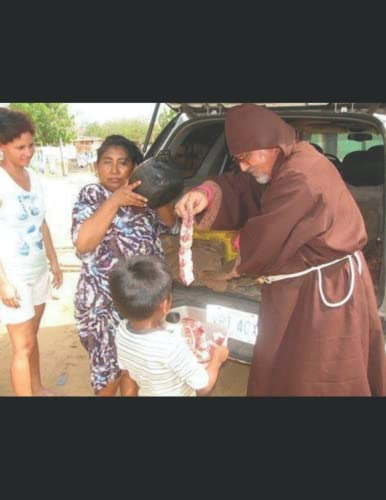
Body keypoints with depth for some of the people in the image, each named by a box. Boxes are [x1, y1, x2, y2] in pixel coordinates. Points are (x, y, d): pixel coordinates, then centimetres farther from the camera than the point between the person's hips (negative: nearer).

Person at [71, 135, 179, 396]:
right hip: (104, 301, -4)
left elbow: (172, 225, 0)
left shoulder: (141, 194, 5)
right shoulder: (92, 195, -8)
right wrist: (114, 201, -27)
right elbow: (82, 244, -22)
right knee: (109, 367, 8)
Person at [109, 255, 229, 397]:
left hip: (146, 393, 5)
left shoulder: (122, 331, -20)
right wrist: (217, 358, -10)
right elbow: (203, 386, -26)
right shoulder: (171, 345, -39)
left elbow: (125, 367, 0)